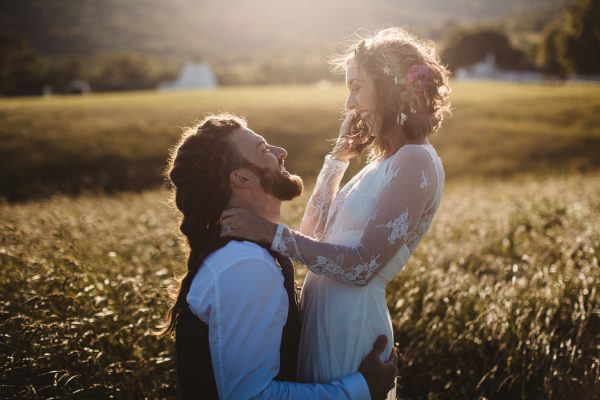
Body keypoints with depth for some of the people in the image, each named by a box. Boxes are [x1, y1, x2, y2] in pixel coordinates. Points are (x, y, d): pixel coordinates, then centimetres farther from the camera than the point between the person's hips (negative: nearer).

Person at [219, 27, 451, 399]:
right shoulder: (389, 161, 12)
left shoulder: (416, 162, -16)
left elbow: (362, 266, -22)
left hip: (351, 319, -9)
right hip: (325, 312, 9)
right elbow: (314, 231, 12)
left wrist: (271, 232, -23)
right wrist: (339, 155, 8)